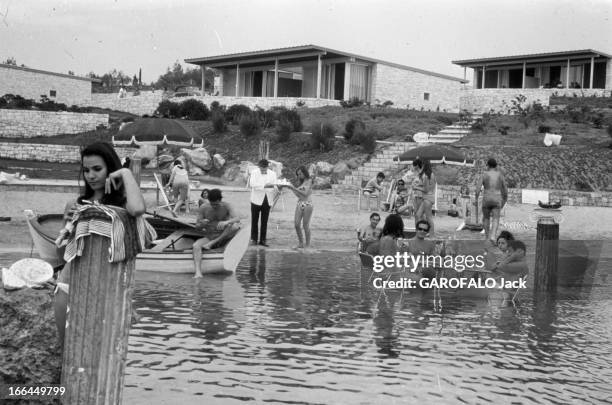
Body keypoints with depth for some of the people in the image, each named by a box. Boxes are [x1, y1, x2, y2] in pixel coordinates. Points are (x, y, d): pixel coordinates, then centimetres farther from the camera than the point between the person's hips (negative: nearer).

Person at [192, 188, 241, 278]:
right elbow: (197, 226, -3)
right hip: (209, 238, 1)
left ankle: (211, 243, -21)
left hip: (224, 237, -1)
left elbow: (237, 219, -23)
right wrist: (202, 224, -29)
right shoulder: (203, 208, -6)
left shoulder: (226, 206, -9)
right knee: (196, 245, -29)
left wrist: (226, 222, -44)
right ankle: (198, 273, -43)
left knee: (235, 226, -30)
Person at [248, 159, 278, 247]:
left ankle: (263, 240, 10)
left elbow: (274, 186, 2)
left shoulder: (272, 174, 5)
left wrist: (275, 188, -23)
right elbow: (252, 184, -19)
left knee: (264, 221, 5)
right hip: (256, 200, -2)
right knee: (254, 220, 4)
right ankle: (253, 239, 13)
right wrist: (264, 186, -28)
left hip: (267, 201, 2)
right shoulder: (254, 173, -4)